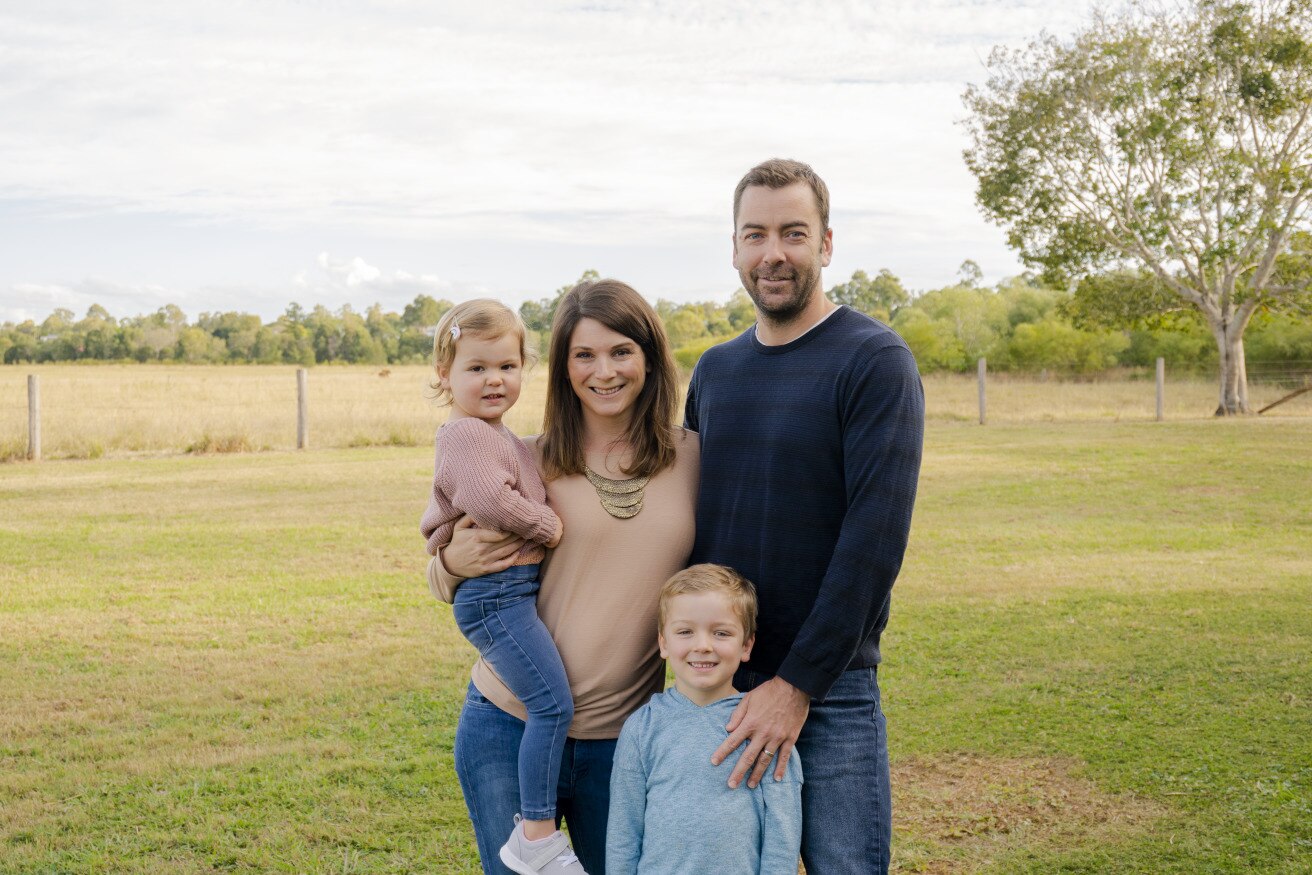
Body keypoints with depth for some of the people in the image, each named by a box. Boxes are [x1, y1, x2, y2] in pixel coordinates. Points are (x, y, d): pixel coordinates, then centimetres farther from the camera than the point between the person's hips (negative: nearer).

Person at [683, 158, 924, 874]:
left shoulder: (874, 362, -9)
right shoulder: (714, 371, 10)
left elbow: (875, 538, -16)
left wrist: (798, 684, -18)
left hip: (829, 689, -5)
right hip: (715, 684, 5)